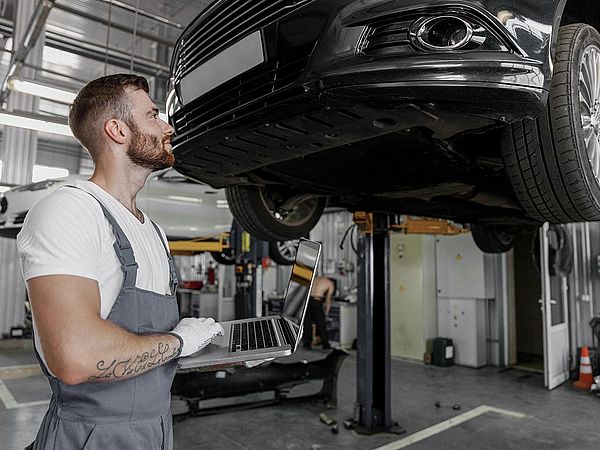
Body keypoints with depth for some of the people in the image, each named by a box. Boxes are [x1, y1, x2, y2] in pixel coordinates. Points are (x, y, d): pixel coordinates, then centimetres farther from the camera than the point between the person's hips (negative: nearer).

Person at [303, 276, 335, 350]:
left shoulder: (317, 278, 25)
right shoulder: (331, 285, 9)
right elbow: (328, 300, 5)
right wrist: (326, 313, 13)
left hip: (307, 299, 5)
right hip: (316, 301, -5)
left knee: (307, 324, 13)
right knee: (321, 325, 7)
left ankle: (307, 344, 19)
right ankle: (326, 345, 18)